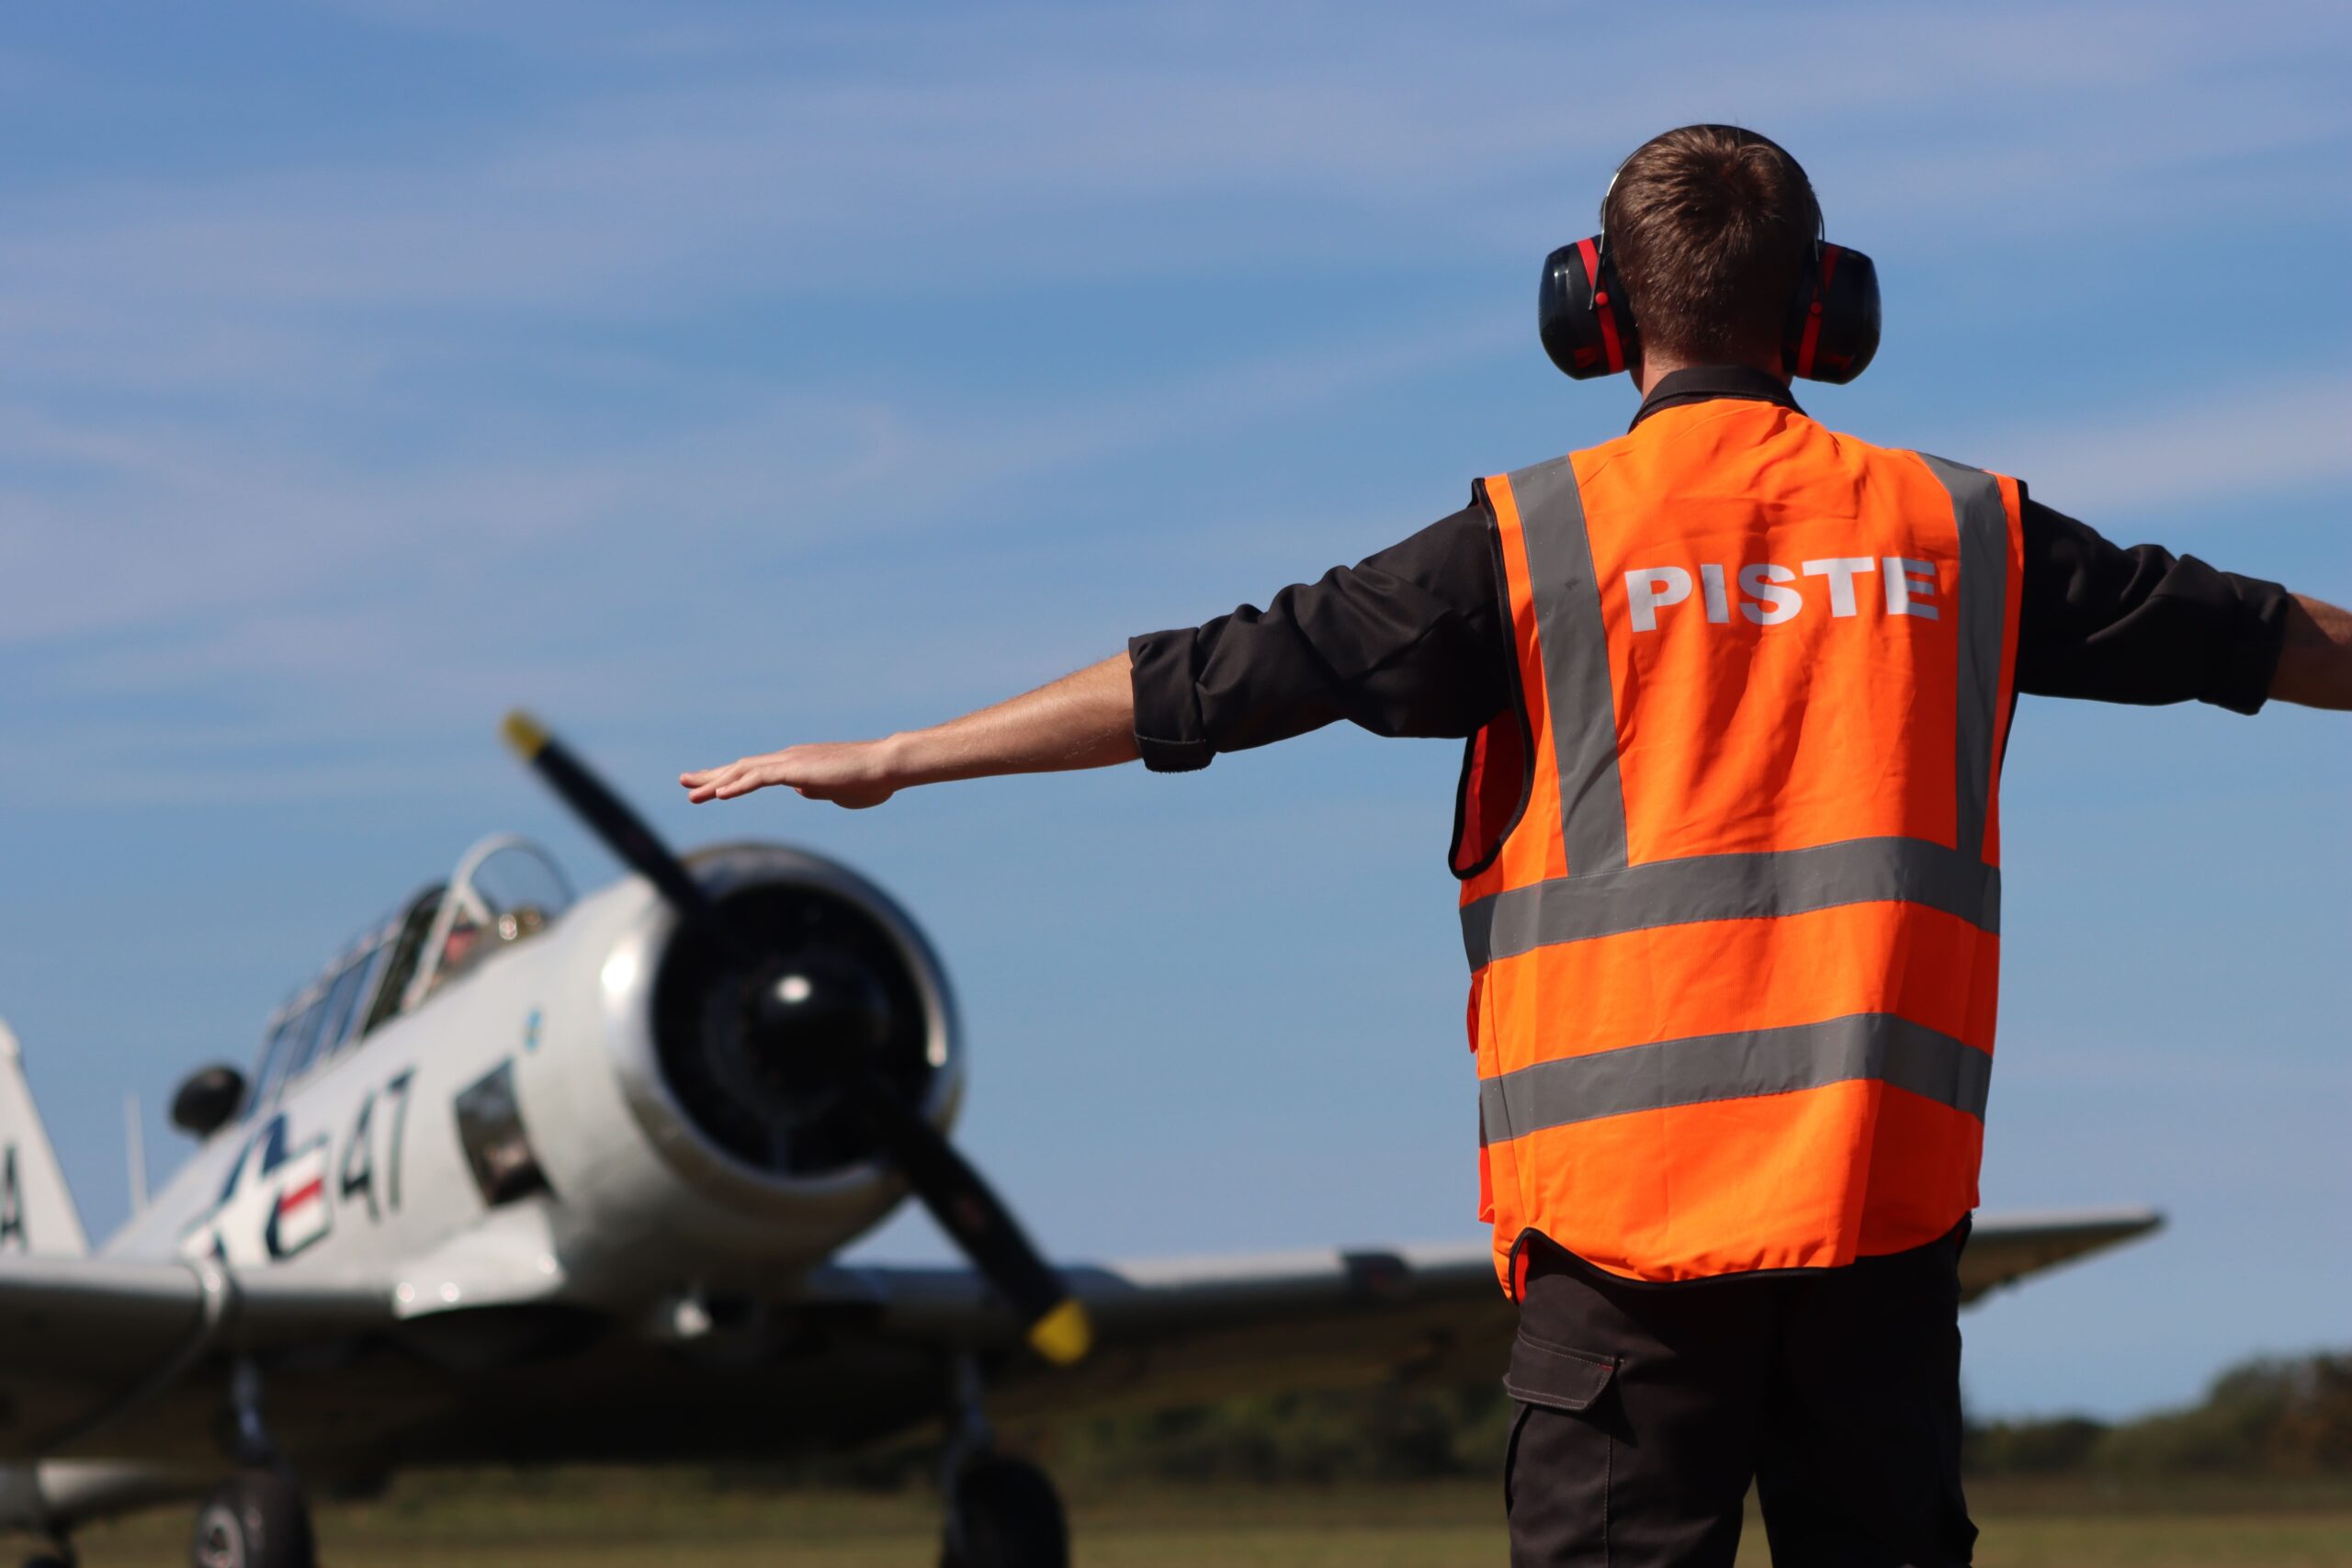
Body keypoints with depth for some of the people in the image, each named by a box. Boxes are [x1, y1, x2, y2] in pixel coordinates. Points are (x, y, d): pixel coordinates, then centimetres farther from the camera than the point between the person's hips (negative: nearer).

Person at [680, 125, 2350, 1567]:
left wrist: (895, 759, 5)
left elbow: (1223, 678, -2)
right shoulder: (1956, 531, 8)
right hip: (1887, 1179, 3)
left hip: (1627, 1184, -2)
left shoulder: (1540, 543, -1)